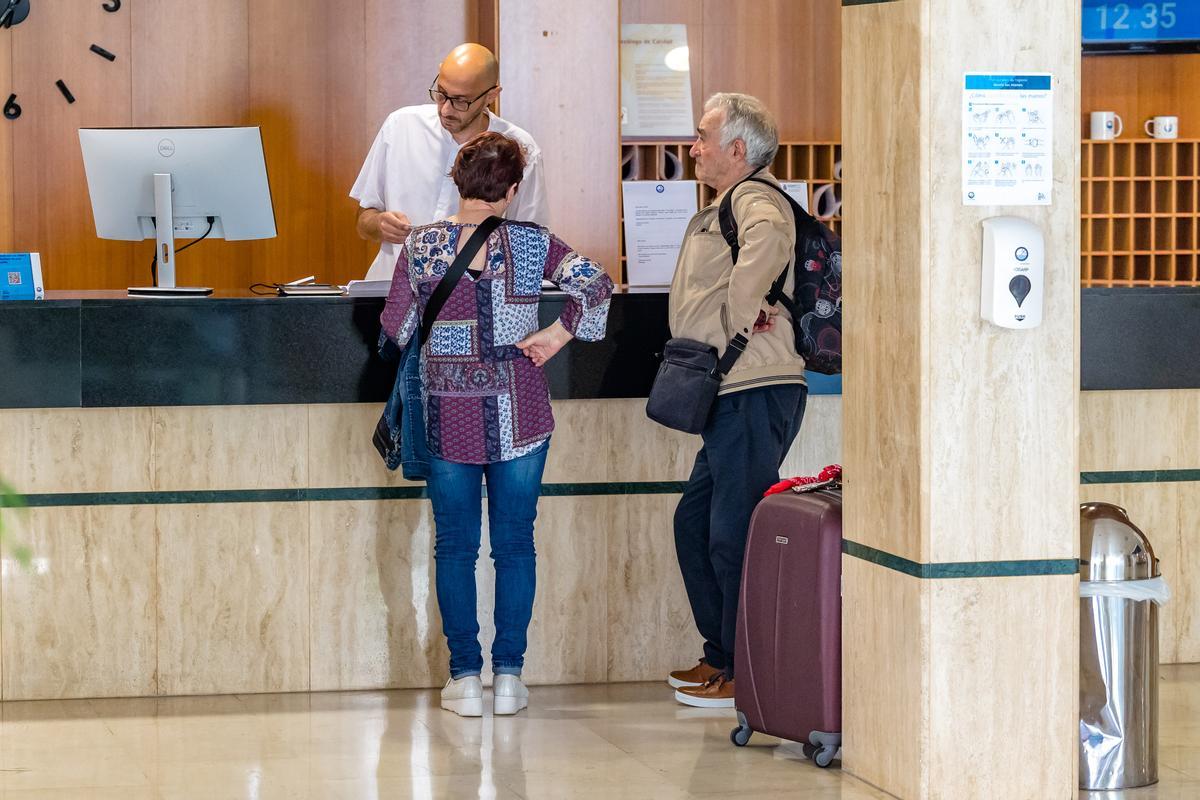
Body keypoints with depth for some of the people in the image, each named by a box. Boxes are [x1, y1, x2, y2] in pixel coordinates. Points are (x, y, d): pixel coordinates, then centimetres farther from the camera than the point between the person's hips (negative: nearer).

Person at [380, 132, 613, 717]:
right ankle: (509, 675, 8)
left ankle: (465, 677, 7)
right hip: (517, 416, 0)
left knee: (455, 546, 8)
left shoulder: (420, 246, -4)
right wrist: (557, 333, -4)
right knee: (514, 543, 8)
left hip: (446, 417, 0)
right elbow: (596, 283, -15)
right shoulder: (532, 242, -5)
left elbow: (396, 328, 0)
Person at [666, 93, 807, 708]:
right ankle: (721, 656, 25)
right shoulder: (721, 210, 23)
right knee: (693, 524, 16)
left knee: (732, 536, -8)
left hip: (757, 394, -11)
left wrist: (737, 319, -24)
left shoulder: (755, 201, -10)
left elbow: (764, 242, -33)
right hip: (731, 397, 11)